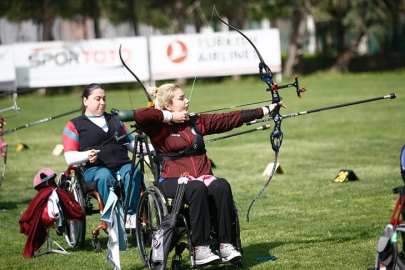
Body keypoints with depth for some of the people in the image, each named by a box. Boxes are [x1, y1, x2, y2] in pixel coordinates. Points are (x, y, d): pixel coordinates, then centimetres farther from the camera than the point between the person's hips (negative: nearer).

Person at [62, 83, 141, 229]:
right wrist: (87, 155, -18)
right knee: (104, 176, -40)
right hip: (94, 169, -3)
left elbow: (131, 144, 27)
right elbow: (70, 157, 4)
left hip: (122, 166, 3)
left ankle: (130, 215, -33)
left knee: (134, 172, -33)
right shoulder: (74, 125, 14)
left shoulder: (115, 120, 30)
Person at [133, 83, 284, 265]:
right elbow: (138, 115, -20)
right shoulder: (159, 128, 0)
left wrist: (266, 110, 17)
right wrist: (170, 117, -11)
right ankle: (200, 249, -38)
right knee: (197, 189, -38)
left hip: (202, 176, 5)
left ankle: (226, 245, -30)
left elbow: (229, 119, 17)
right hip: (173, 181, -5)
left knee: (222, 186, -28)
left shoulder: (196, 122, 16)